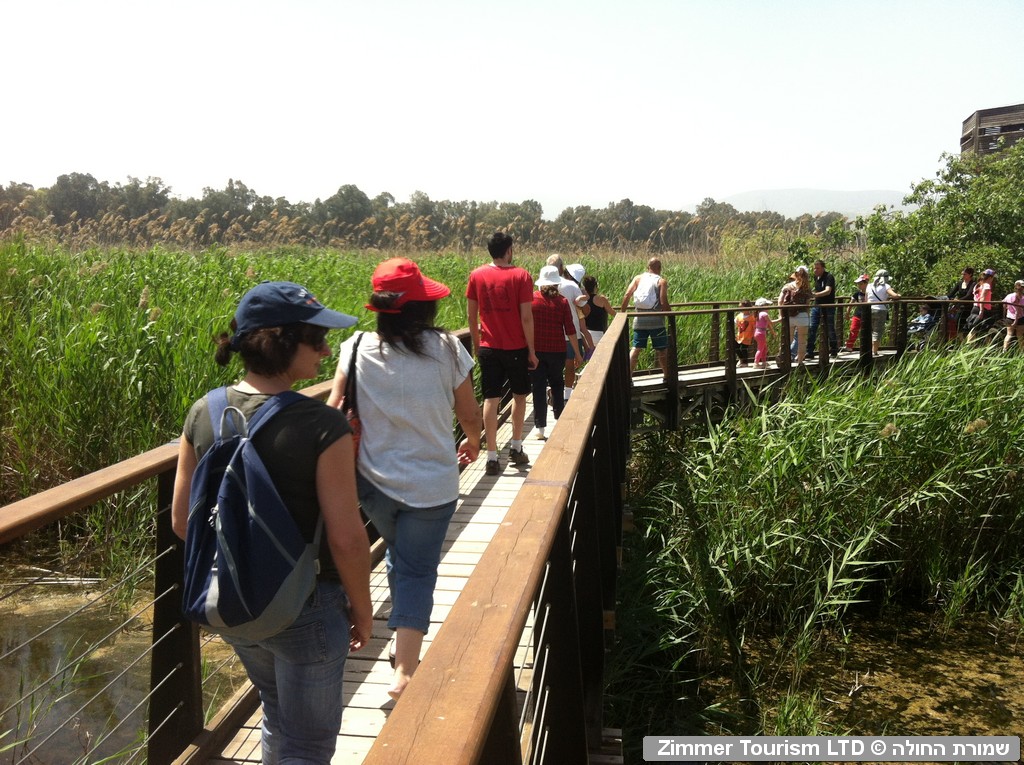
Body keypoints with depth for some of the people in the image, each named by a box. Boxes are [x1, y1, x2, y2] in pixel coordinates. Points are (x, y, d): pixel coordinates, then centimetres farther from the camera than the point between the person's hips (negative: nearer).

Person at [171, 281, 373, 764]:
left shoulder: (202, 415, -7)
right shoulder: (321, 426, -25)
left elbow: (183, 520, 0)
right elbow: (346, 537, -23)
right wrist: (362, 607, -6)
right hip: (306, 609, -6)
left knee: (278, 714, 31)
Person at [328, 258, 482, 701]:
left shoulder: (356, 350, -8)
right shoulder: (446, 349, -10)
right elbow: (470, 417, -1)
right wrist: (473, 443, 20)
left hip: (374, 481, 3)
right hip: (432, 484, -3)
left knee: (398, 558, 26)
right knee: (418, 570, 9)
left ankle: (404, 648, 39)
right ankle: (406, 671, 4)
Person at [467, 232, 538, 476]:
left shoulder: (476, 275, 0)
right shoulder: (521, 275, -8)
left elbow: (471, 315, 4)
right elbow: (526, 317, -11)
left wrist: (476, 344, 16)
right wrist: (531, 350, -3)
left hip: (488, 348, 2)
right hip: (516, 347, -2)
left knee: (491, 399, 3)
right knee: (519, 395, 18)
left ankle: (492, 458, 1)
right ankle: (516, 448, 25)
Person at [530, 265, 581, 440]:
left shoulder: (531, 299, -5)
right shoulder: (562, 302, -5)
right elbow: (570, 331, -4)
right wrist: (577, 353, 6)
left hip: (536, 350, -1)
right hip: (557, 351, 1)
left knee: (539, 386, 4)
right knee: (556, 385, 19)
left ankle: (540, 427, 2)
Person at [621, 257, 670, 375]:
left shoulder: (638, 278, 7)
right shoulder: (662, 281, -3)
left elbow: (627, 295, -2)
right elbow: (664, 303, -12)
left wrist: (622, 312, 7)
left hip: (639, 320, 3)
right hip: (656, 320, -3)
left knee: (635, 349, 6)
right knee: (662, 351, 9)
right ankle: (668, 377, 19)